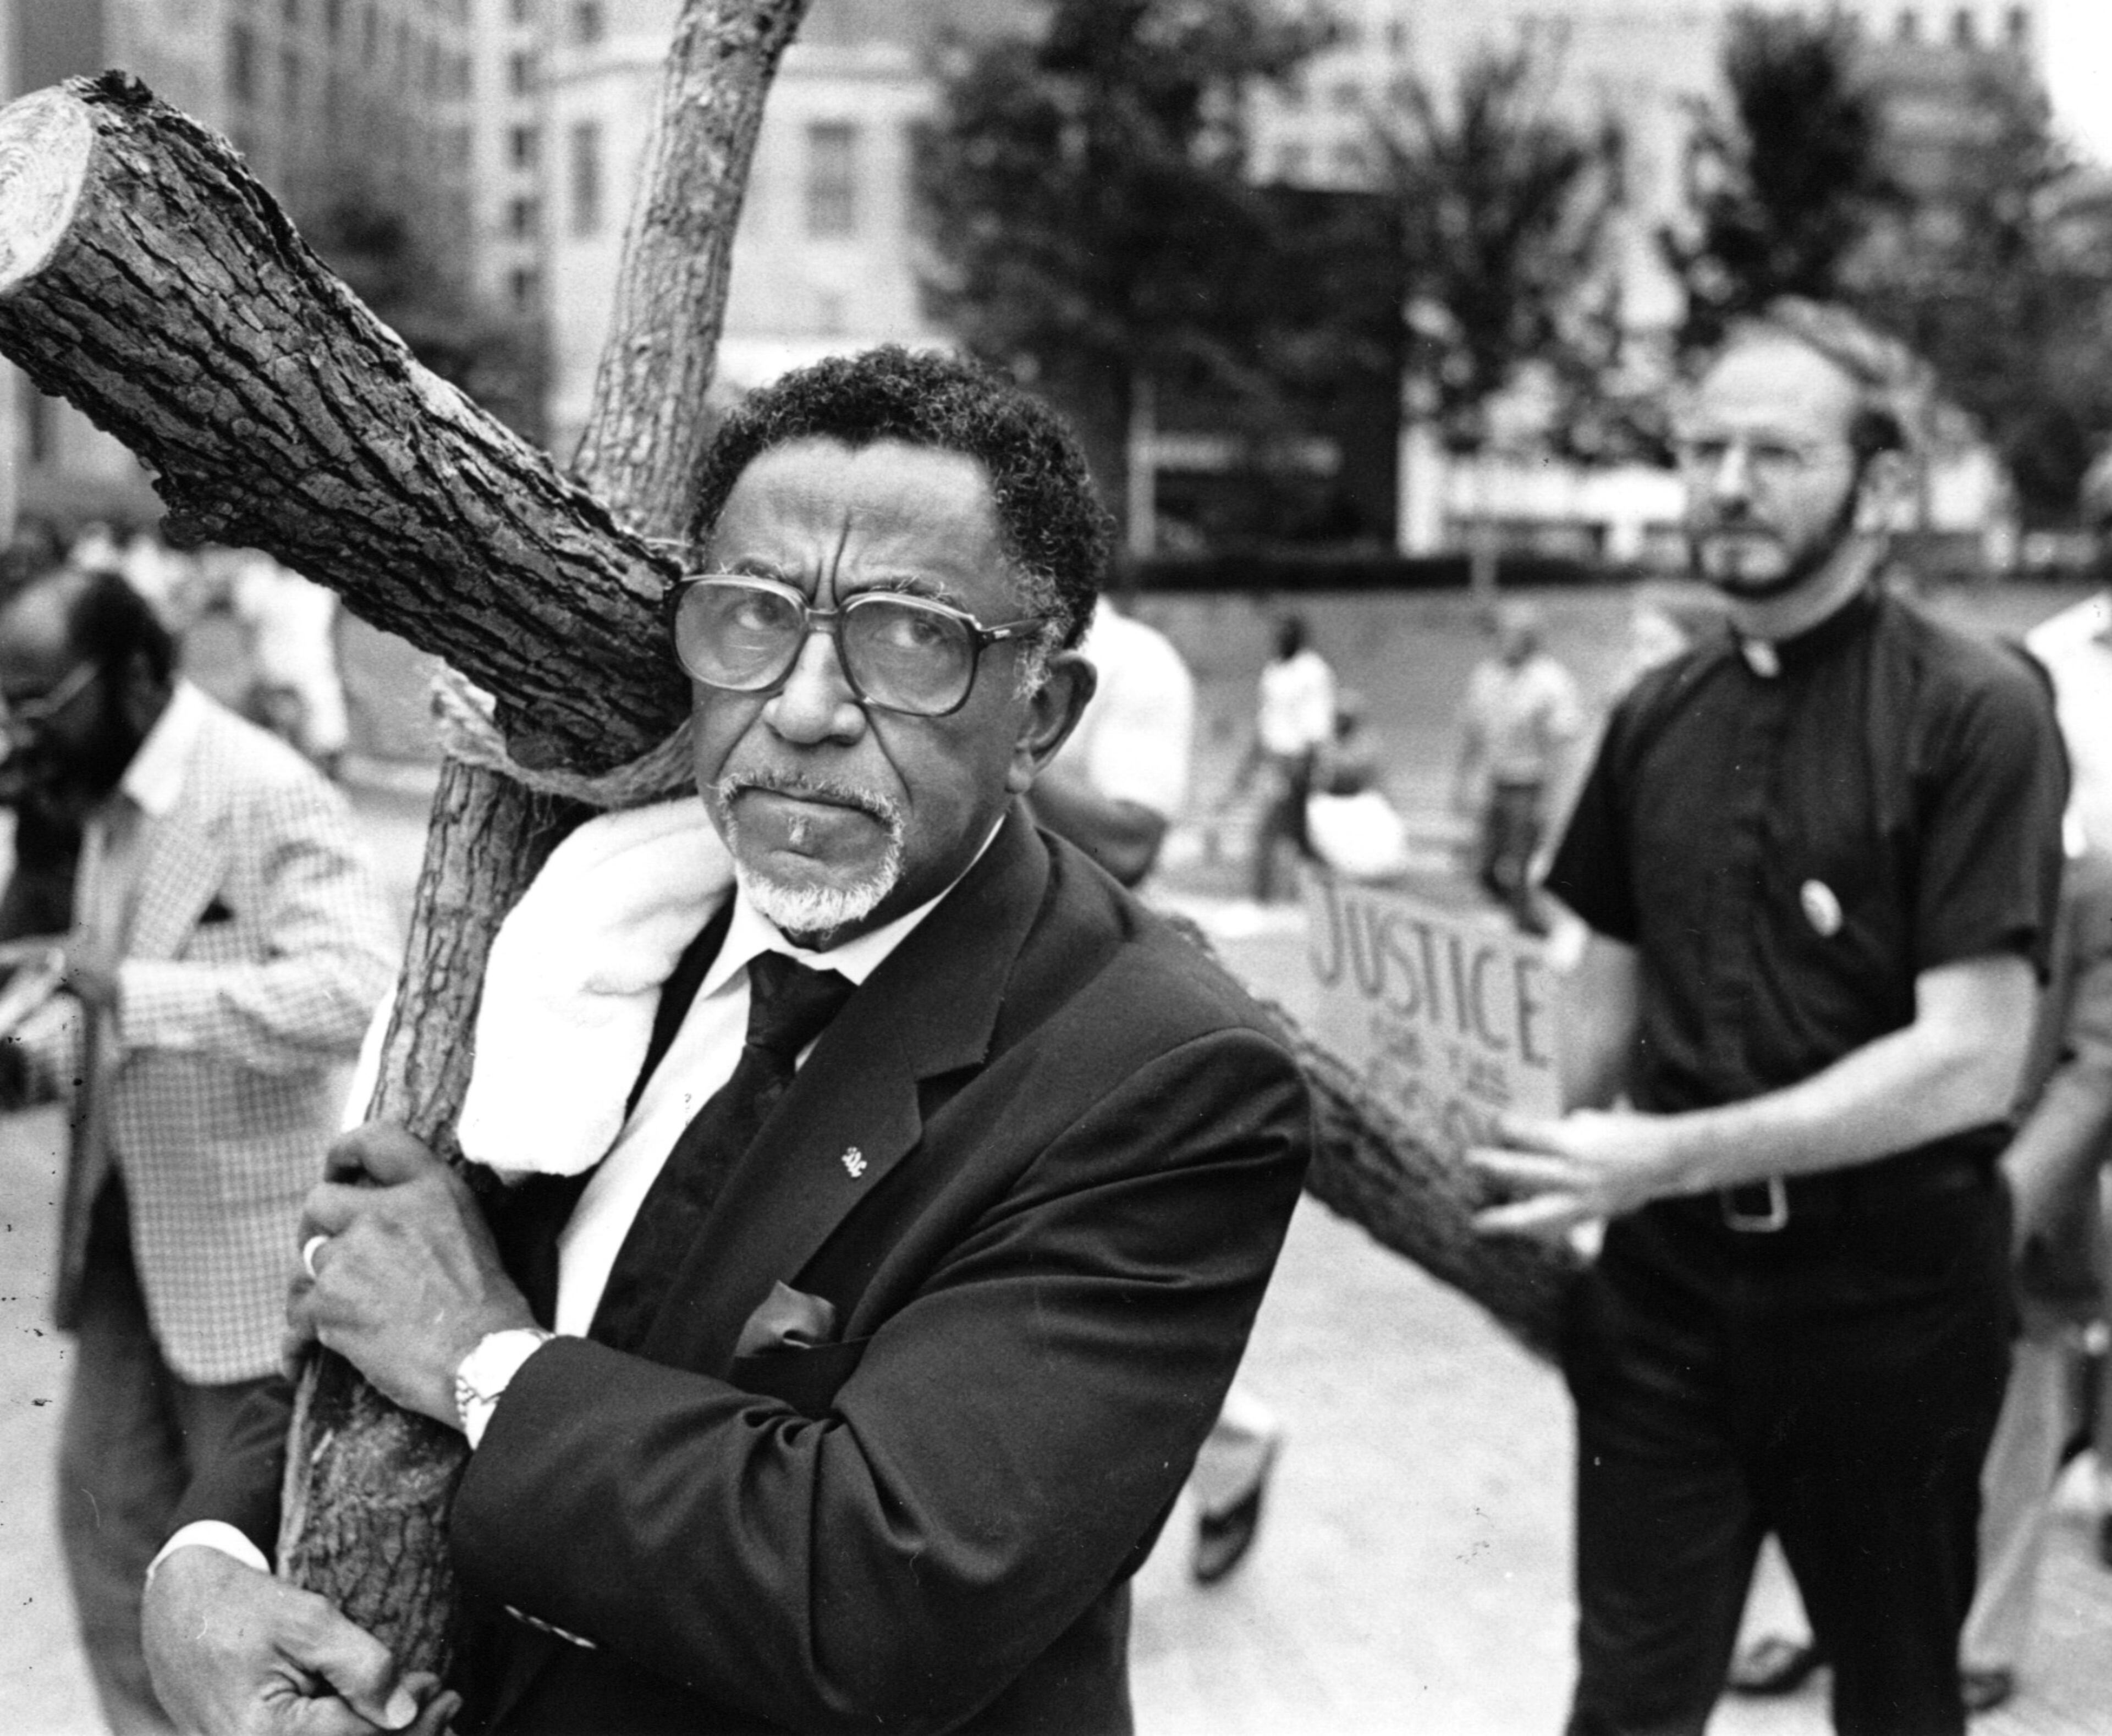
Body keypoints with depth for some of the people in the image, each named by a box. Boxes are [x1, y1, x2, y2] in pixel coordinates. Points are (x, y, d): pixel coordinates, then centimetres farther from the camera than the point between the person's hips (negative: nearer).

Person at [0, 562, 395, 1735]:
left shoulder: (266, 794, -19)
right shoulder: (111, 801, 9)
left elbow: (355, 989, -31)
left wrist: (134, 993, -32)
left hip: (242, 1236, -8)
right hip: (124, 1226, 8)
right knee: (106, 1504, 13)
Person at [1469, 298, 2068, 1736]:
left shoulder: (1977, 712, -13)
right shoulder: (1657, 718, 4)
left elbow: (1969, 1062, -20)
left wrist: (1666, 1157, -23)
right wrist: (1572, 1171, 1)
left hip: (1888, 1290, -3)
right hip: (1669, 1279, 4)